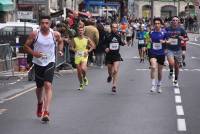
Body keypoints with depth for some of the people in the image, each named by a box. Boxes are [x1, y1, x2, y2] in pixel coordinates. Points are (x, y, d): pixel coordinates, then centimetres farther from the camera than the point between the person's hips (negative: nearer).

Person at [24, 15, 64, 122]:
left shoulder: (55, 34, -6)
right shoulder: (34, 34, -9)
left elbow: (60, 42, 17)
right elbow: (26, 46, -2)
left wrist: (60, 50, -1)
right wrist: (33, 53, -19)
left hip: (50, 63, -1)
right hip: (38, 63, 1)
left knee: (48, 85, -17)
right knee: (39, 87, 15)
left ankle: (46, 112, -21)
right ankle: (40, 103, 48)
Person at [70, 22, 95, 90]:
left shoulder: (87, 39, 0)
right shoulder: (74, 39, 1)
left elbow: (93, 46, 6)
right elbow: (71, 47, 7)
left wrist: (88, 51, -7)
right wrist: (74, 50, -13)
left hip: (84, 56, -2)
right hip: (77, 56, 2)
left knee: (83, 68, -24)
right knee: (79, 71, 5)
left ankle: (84, 77, 9)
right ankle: (81, 84, 22)